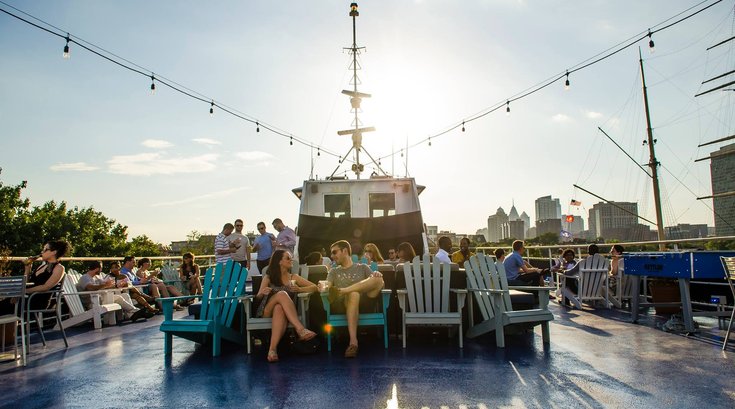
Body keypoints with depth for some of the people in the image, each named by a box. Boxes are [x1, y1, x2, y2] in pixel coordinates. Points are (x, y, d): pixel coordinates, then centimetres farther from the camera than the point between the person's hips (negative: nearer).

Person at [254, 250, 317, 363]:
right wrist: (262, 293, -14)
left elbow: (314, 287, 10)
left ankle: (272, 349, -51)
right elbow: (258, 298, 10)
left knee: (279, 308, -38)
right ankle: (301, 329, -45)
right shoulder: (268, 277, 15)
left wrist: (300, 289, -10)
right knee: (282, 294, -32)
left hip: (283, 310, 1)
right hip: (267, 311, -1)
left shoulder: (294, 277, 18)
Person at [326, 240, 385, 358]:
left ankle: (342, 290, -35)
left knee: (378, 280, -25)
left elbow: (374, 282, 10)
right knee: (353, 294, -38)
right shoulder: (334, 271, 27)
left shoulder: (363, 267, 25)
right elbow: (327, 286, 10)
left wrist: (377, 276, -13)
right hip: (343, 304, -1)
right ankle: (353, 342, -50)